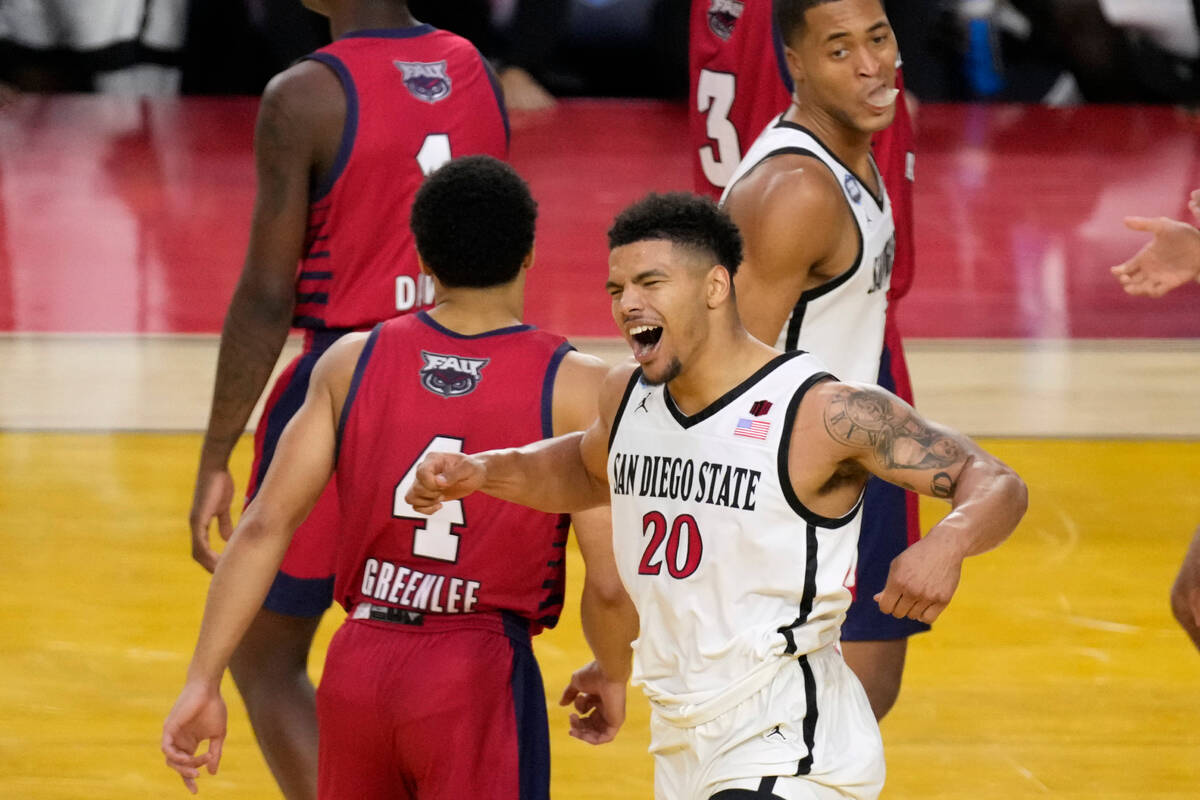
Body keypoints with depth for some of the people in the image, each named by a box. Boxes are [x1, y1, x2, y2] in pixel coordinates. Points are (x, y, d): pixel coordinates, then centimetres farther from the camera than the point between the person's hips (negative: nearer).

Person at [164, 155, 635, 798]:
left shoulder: (352, 363, 4)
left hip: (359, 665, 4)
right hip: (481, 674, -4)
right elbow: (610, 585, -9)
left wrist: (203, 682, 1)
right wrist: (611, 678, 12)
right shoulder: (577, 388, -5)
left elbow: (264, 527, -1)